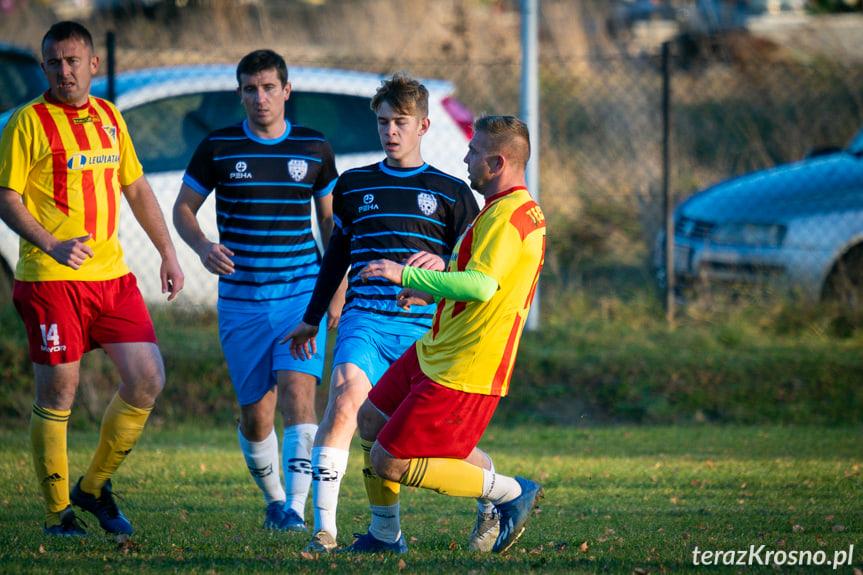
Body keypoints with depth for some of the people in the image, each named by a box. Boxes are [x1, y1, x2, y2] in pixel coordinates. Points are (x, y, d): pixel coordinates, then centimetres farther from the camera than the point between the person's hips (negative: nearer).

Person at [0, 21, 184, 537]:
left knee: (148, 379, -1)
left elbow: (137, 188, 22)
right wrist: (51, 246, -21)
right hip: (51, 279, -6)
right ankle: (58, 512, 8)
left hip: (112, 275, 6)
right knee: (58, 392, -3)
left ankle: (95, 487, 16)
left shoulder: (109, 117, 13)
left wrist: (168, 253, 19)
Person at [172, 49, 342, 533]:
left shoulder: (314, 148, 3)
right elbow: (183, 208, 9)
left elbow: (330, 220, 15)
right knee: (255, 413, 2)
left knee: (297, 392, -19)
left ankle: (297, 506, -22)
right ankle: (273, 499, 26)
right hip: (241, 299, 1)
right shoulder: (218, 148, 0)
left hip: (302, 296, -1)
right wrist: (203, 246, -12)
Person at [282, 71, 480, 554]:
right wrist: (312, 318, 29)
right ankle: (324, 527, -30)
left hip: (423, 327, -1)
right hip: (365, 318, 1)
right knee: (346, 394, -25)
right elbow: (338, 254, 27)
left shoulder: (451, 193, 10)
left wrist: (442, 264, -12)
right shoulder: (354, 185, 17)